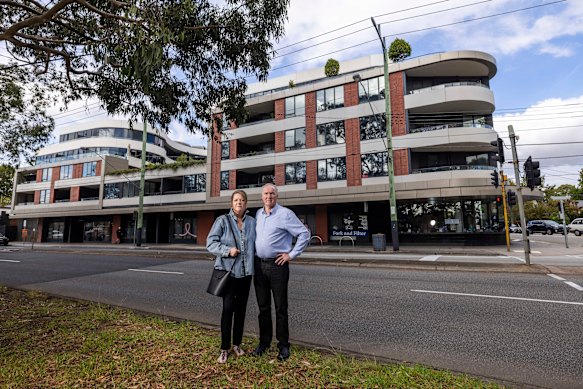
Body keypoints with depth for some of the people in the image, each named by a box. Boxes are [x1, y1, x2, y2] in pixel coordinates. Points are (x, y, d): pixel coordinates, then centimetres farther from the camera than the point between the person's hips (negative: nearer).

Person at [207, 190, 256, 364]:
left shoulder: (252, 222, 4)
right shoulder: (222, 220, -6)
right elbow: (211, 243, -7)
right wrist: (227, 250, -20)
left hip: (246, 272, 4)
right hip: (228, 271, -4)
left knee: (241, 309, 12)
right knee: (228, 308, -1)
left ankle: (237, 344, 30)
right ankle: (224, 348, 16)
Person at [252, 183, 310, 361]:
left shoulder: (285, 214, -9)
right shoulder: (258, 213, 10)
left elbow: (304, 234, -9)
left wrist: (292, 254, -10)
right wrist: (253, 253, 11)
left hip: (277, 265, -5)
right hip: (259, 265, 5)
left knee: (280, 308, 5)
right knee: (263, 307, 15)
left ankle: (283, 345, 20)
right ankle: (264, 342, 29)